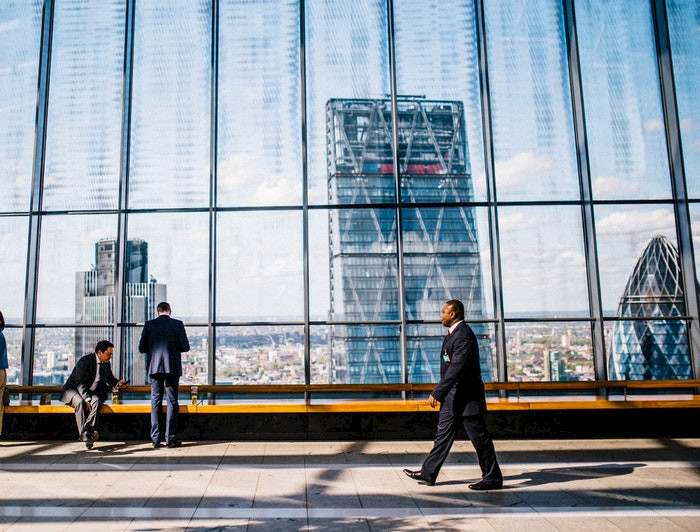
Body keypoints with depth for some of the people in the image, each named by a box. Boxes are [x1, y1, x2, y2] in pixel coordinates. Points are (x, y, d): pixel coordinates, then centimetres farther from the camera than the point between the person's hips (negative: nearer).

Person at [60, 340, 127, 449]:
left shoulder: (106, 363, 6)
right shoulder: (85, 361, -17)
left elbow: (110, 379, 21)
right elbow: (80, 384, -23)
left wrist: (118, 383, -2)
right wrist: (87, 399, -33)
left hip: (92, 393, 5)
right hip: (74, 391, -5)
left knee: (96, 401, -30)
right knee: (80, 402, -37)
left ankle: (88, 431, -42)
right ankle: (84, 436, -38)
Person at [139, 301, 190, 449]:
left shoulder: (149, 325, 2)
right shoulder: (177, 324, -2)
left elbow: (141, 348, 2)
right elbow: (185, 347, -3)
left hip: (154, 367, 2)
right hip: (172, 367, -2)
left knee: (155, 402, 8)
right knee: (172, 402, 4)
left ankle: (155, 439, 7)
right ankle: (171, 438, 3)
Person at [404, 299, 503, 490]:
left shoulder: (464, 335, -20)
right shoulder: (453, 333, 12)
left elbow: (457, 368, -28)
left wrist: (437, 393, -28)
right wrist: (441, 393, 23)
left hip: (466, 397, -10)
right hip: (453, 396, 10)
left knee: (479, 438, 1)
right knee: (444, 433, 13)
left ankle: (493, 478, 14)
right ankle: (428, 473, 21)